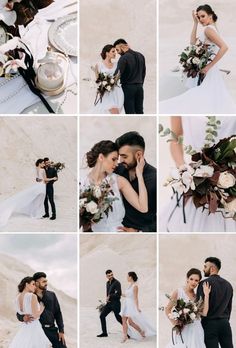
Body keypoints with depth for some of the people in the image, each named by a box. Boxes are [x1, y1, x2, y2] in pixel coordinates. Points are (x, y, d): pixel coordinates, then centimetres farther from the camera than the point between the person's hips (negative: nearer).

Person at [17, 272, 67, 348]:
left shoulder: (51, 295, 9)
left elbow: (58, 313, 9)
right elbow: (19, 314, 3)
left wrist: (61, 331, 2)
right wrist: (24, 317, -22)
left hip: (52, 330, 3)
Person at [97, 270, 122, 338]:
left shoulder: (116, 283, -14)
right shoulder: (108, 283, 11)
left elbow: (118, 294, -20)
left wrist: (110, 296, -13)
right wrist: (107, 298, 2)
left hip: (115, 303, -8)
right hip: (109, 303, 8)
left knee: (118, 318, -4)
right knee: (102, 316, 6)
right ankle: (104, 333, 13)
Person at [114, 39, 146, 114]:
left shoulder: (124, 58, -13)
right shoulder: (140, 56, 10)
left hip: (128, 87, -7)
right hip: (139, 87, 7)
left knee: (130, 112, -3)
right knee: (139, 111, 9)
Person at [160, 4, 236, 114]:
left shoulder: (208, 29, -14)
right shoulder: (212, 28, 14)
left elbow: (224, 47, -26)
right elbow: (193, 42, 10)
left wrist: (209, 66, -22)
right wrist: (195, 23, 5)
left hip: (207, 72, -10)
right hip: (205, 72, 10)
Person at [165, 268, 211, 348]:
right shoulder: (178, 292, -2)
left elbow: (204, 313, -6)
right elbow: (167, 309, 1)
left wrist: (206, 295, -6)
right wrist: (174, 323, -11)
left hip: (196, 330, 3)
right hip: (183, 330, -3)